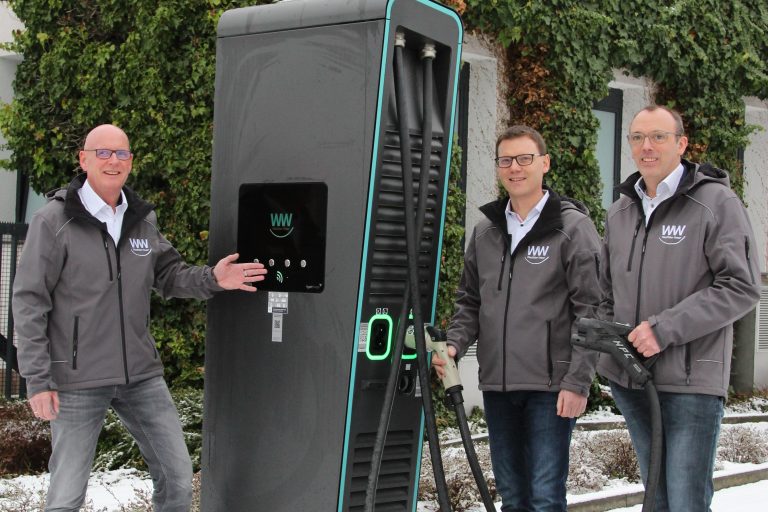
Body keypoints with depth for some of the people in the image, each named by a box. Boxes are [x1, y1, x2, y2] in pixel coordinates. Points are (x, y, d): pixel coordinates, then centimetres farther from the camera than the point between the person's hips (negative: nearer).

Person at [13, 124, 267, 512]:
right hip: (78, 381, -5)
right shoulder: (54, 221, -9)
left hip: (141, 374, 5)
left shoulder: (142, 219, 7)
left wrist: (211, 279, -8)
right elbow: (29, 301, -9)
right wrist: (37, 379, -12)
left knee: (178, 476, 9)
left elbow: (167, 275, 14)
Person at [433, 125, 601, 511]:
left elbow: (591, 311, -8)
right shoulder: (485, 231, 13)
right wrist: (455, 344, 0)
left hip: (549, 387, -5)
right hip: (496, 385, 6)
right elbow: (470, 301, 19)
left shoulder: (573, 226, -4)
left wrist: (578, 381, -14)